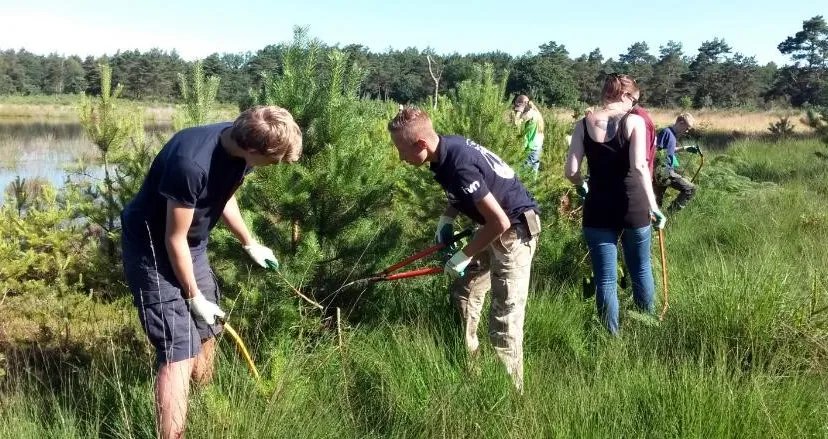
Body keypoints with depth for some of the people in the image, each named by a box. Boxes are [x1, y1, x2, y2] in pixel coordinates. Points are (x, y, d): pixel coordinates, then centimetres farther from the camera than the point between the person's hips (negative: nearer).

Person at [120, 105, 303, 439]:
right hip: (154, 248, -9)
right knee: (179, 351, -15)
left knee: (206, 331, 20)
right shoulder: (191, 163, -36)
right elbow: (174, 239, -24)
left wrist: (250, 244, 22)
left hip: (192, 245, 9)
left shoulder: (238, 145, -11)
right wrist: (195, 297, -13)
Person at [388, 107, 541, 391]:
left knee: (504, 319, -9)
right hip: (494, 228, 10)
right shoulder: (446, 147, -3)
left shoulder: (459, 165, -31)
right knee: (463, 294, 19)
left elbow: (500, 222, -29)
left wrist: (465, 256, -17)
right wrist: (447, 217, 0)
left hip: (514, 230, -10)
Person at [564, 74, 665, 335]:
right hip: (634, 207, -1)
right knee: (641, 271, 19)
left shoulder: (584, 125, 1)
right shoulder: (634, 121, -6)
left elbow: (570, 171, -4)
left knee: (605, 279, 8)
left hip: (598, 210, 1)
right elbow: (639, 166, -17)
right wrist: (653, 207, -11)